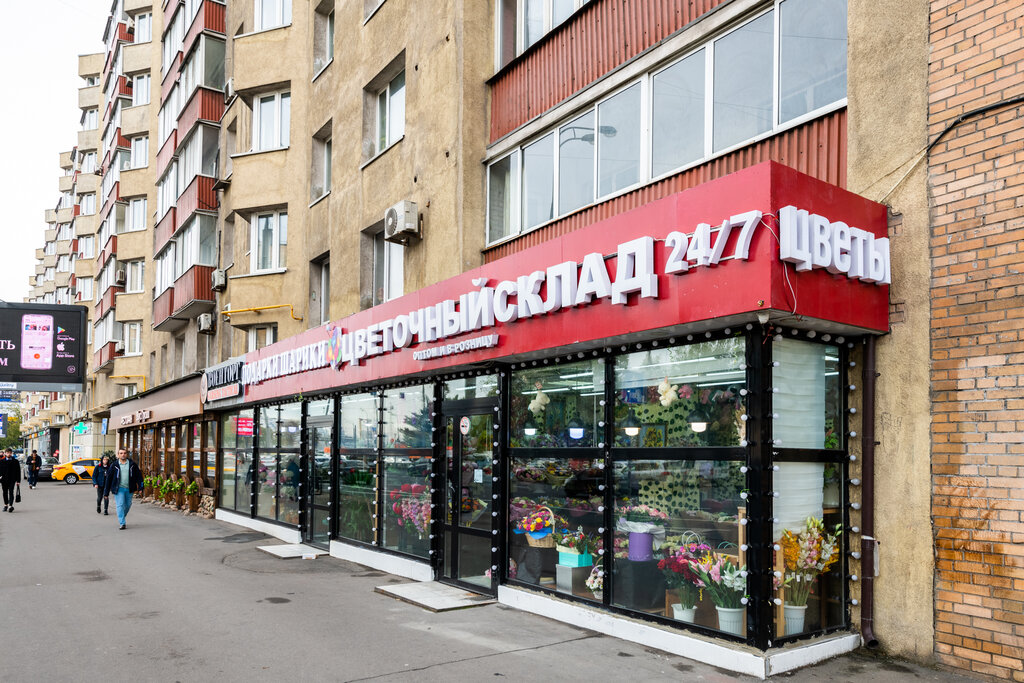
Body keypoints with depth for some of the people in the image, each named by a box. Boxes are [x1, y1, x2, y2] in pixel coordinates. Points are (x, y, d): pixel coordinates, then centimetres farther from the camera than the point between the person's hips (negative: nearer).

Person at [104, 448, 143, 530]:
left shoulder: (132, 464, 4)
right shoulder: (114, 465, 1)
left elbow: (138, 475, 7)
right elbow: (109, 478, 3)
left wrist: (140, 487, -1)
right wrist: (106, 492, 2)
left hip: (129, 489, 2)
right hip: (119, 489, -2)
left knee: (128, 505, 10)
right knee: (120, 505, -9)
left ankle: (121, 517, 35)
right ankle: (122, 523, -9)